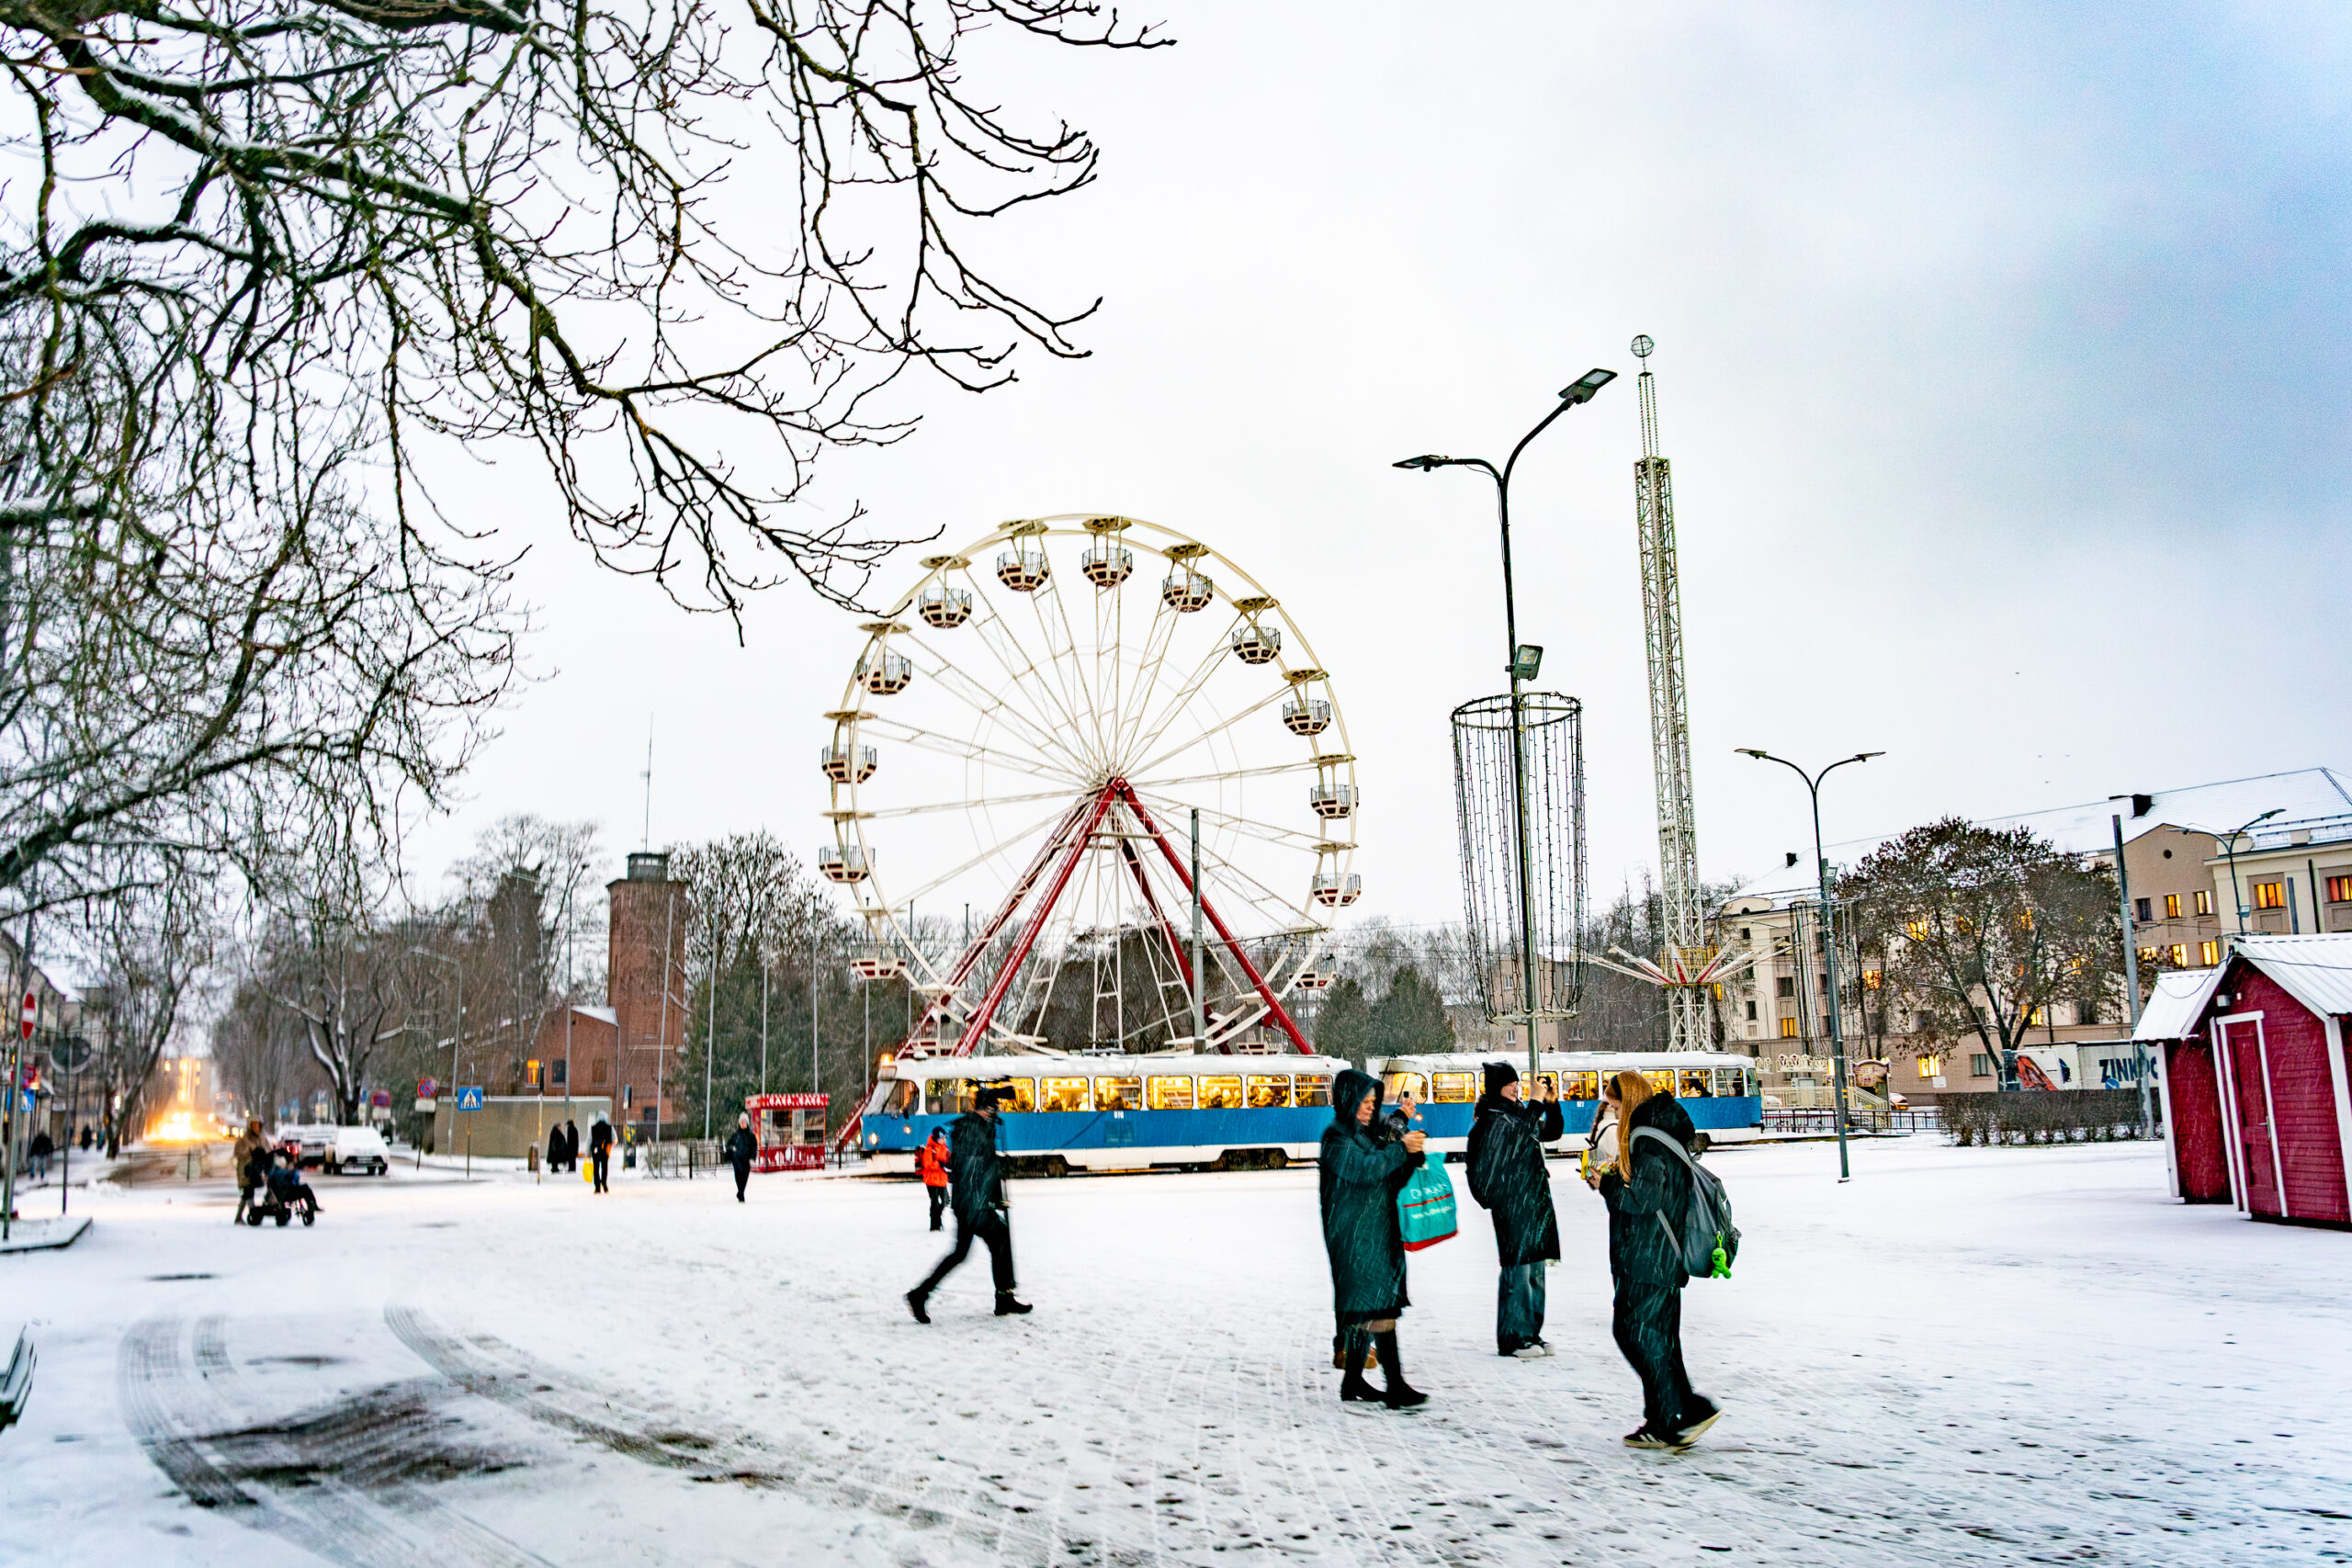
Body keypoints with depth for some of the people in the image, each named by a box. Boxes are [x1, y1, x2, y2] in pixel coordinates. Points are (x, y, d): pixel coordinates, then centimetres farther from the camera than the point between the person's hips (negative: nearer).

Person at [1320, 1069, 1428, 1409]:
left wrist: (1413, 1151, -1)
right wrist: (1400, 1148, -20)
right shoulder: (1337, 1137, -6)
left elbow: (1395, 1177, 17)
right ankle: (1395, 1384, -16)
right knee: (1379, 1307, -13)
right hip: (1354, 1233, -9)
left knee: (1362, 1309, 10)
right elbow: (1363, 1168, -22)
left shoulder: (1368, 1133, 19)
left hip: (1376, 1233, 9)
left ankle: (1353, 1381, 16)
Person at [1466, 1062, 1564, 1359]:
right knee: (1518, 1268, -9)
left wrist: (1553, 1104, 9)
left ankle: (1531, 1333, 18)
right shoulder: (1492, 1118, -9)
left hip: (1534, 1201, 9)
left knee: (1535, 1269, 11)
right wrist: (1537, 1103, -21)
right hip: (1511, 1203, -9)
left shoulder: (1518, 1112, 17)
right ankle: (1512, 1337, -2)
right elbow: (1520, 1132, -25)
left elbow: (1551, 1132, 23)